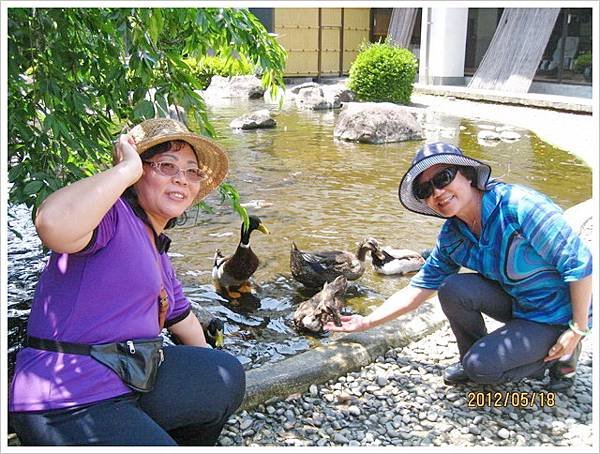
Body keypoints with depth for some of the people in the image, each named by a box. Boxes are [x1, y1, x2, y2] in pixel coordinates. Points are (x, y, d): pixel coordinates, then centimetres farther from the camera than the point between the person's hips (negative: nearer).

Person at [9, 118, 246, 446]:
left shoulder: (158, 251, 16)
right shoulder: (112, 213, -14)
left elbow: (181, 316, 31)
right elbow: (53, 225, -37)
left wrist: (207, 366, 43)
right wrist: (127, 169, -25)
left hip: (129, 378, 10)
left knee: (227, 376, 17)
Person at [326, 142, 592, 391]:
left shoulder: (519, 205, -27)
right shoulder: (451, 237, -5)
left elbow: (579, 262, -23)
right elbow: (417, 290, 0)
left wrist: (578, 331, -19)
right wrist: (367, 322, -7)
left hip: (558, 316, -6)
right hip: (516, 303, 6)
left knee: (480, 368, -18)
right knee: (452, 288, -18)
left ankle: (557, 356, 6)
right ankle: (473, 360, 4)